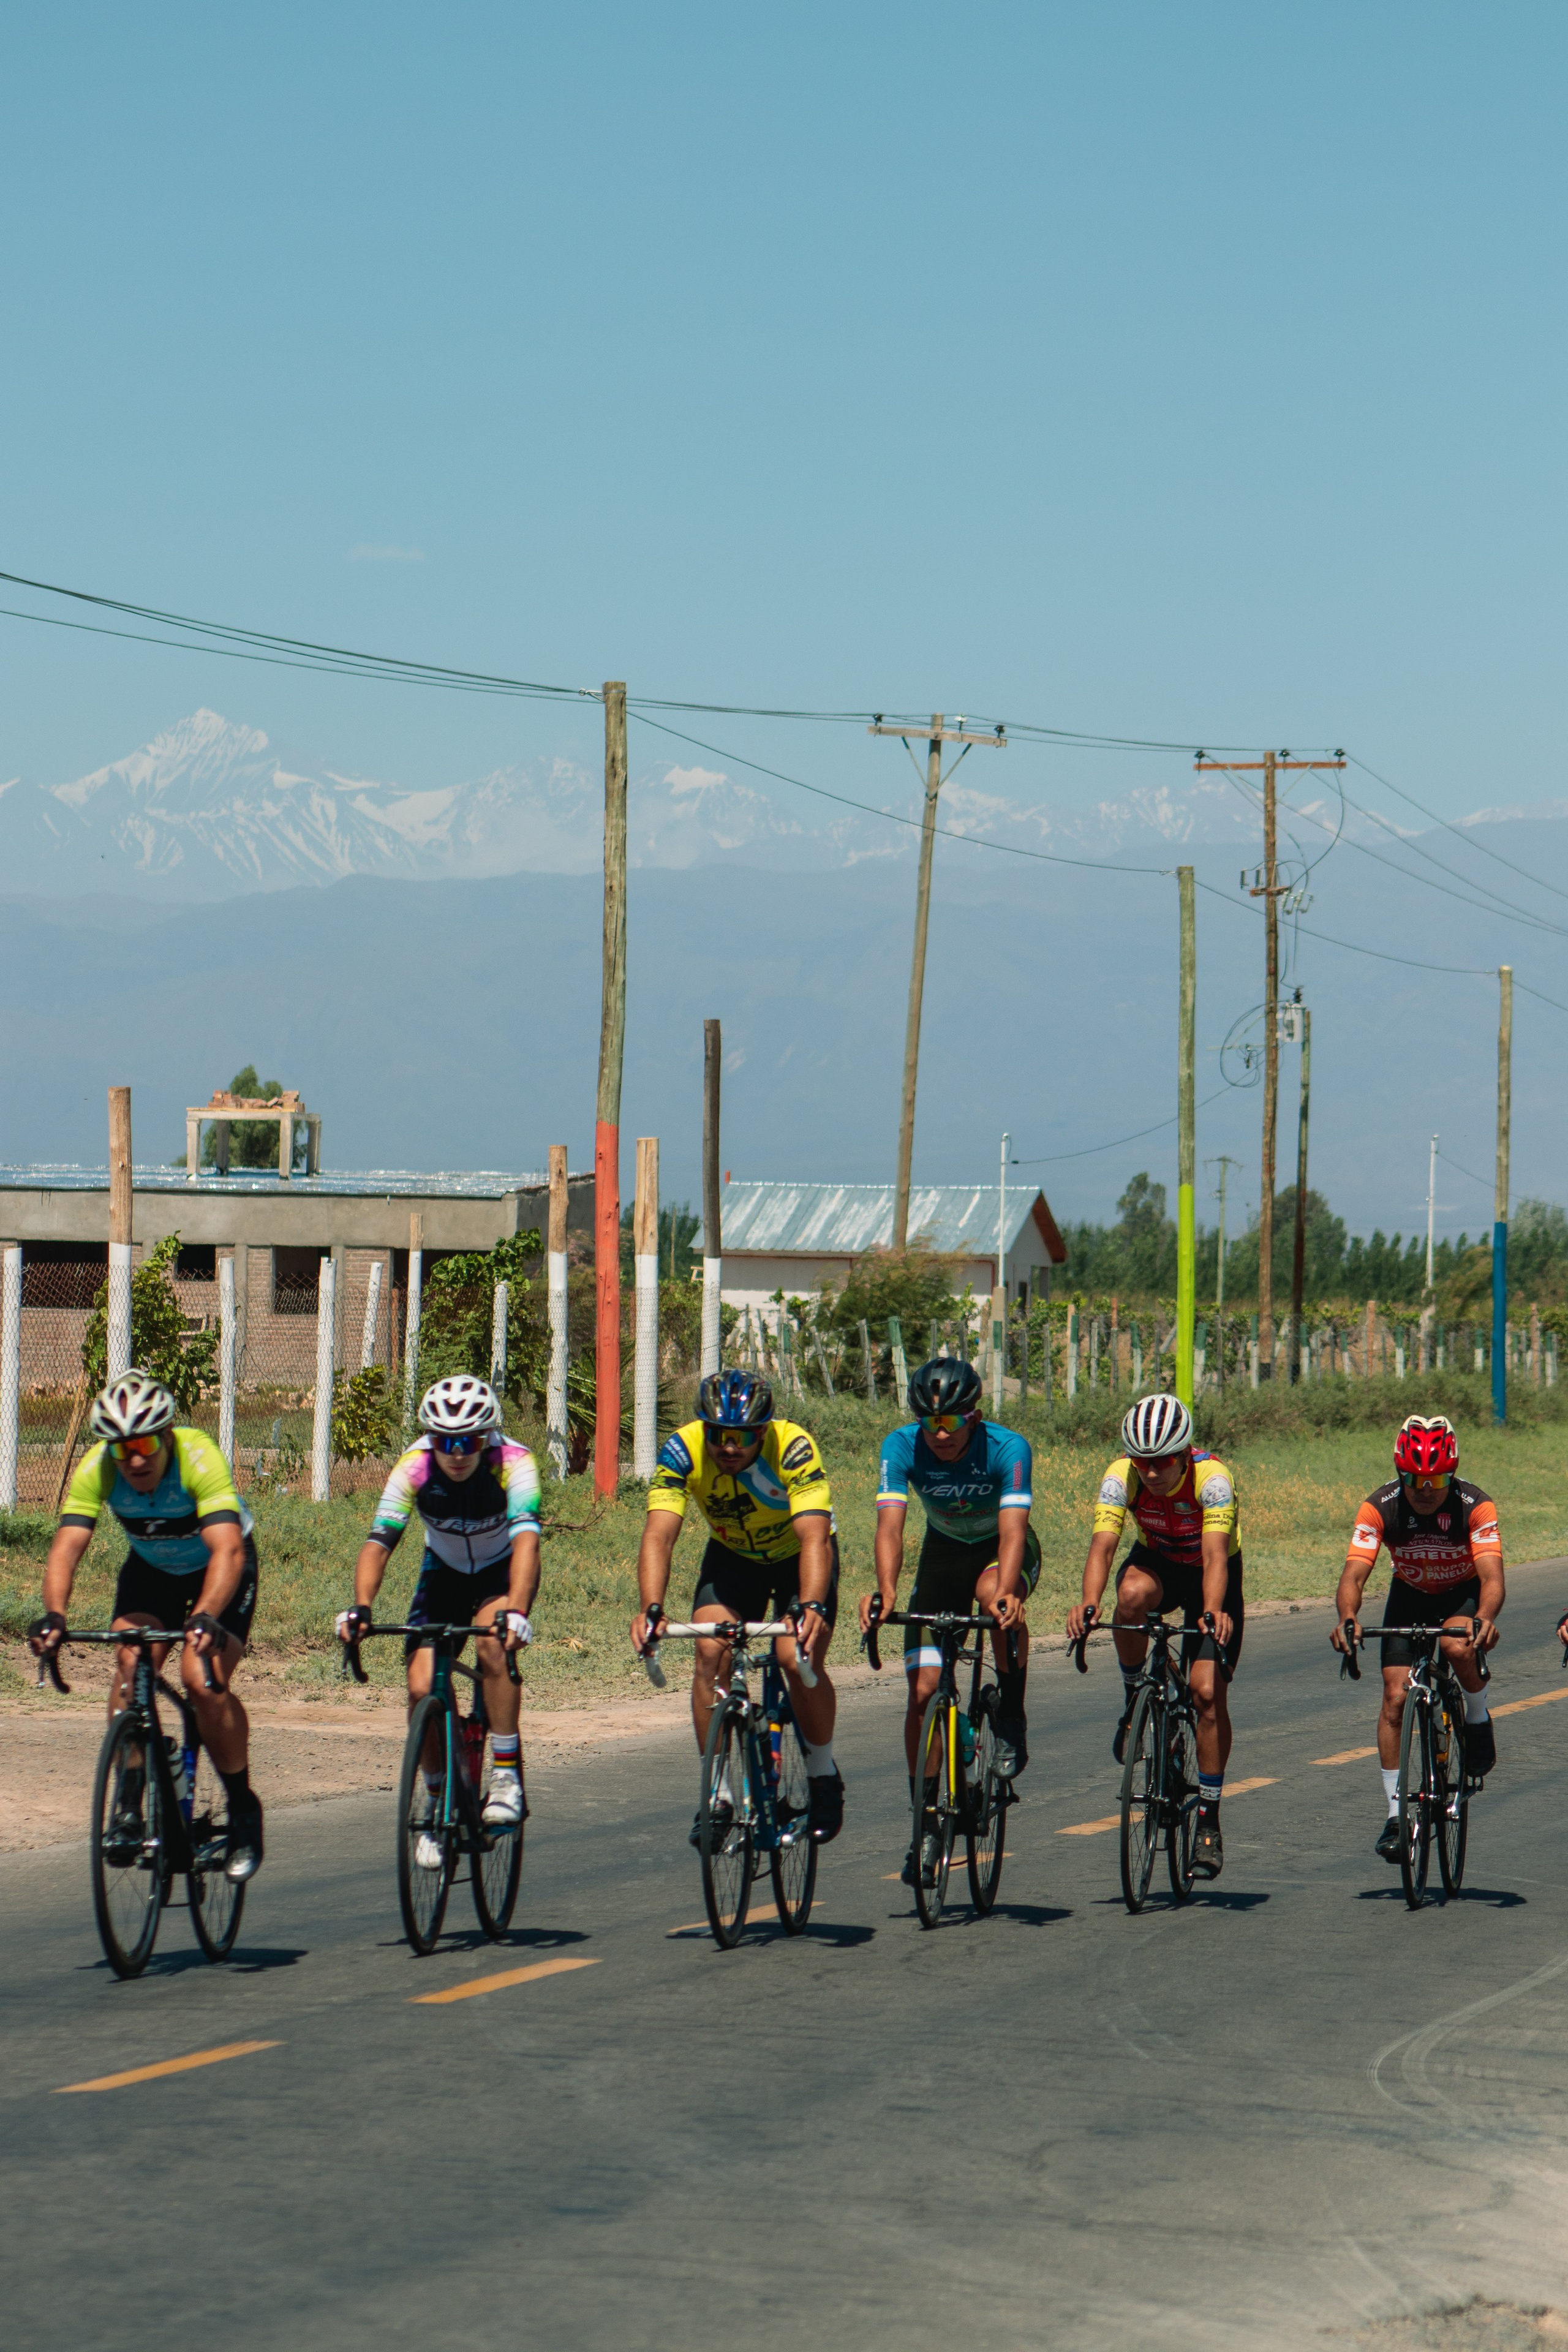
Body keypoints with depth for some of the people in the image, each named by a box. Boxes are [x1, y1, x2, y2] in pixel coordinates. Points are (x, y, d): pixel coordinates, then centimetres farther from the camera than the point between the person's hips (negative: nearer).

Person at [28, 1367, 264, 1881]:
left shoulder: (199, 1458, -35)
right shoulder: (96, 1469, -25)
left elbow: (229, 1550, -45)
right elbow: (66, 1547, -32)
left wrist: (206, 1617, -61)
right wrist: (54, 1615, -49)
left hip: (218, 1570, -3)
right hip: (152, 1568, 3)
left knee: (204, 1682, -22)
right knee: (131, 1664, -23)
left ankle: (243, 1809, -3)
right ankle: (129, 1797, -12)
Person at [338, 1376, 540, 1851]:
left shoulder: (513, 1463, -31)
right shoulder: (415, 1466, -25)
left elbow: (526, 1540, -43)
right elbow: (378, 1542, -31)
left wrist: (515, 1611, -60)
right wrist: (360, 1607, -48)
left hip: (502, 1572, -2)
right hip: (444, 1573, 3)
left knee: (492, 1644, -33)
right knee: (421, 1688, -14)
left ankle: (507, 1776, -22)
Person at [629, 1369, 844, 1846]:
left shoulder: (793, 1448, -34)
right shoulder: (682, 1451, -28)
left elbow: (815, 1537, -44)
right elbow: (659, 1535, -36)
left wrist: (812, 1607, -61)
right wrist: (651, 1608, -53)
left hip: (797, 1555, -2)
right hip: (733, 1555, 2)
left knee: (799, 1659, -22)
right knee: (711, 1653, -20)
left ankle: (824, 1777, 4)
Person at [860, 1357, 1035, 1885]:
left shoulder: (1007, 1448, -30)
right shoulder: (901, 1448, -24)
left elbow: (1012, 1531, -39)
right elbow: (891, 1526, -33)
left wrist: (1005, 1593, -58)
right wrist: (886, 1591, -51)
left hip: (1001, 1551, -2)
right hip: (944, 1551, 2)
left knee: (993, 1593, -39)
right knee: (923, 1690, -9)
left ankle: (1012, 1718, -18)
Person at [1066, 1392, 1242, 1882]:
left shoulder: (1211, 1478, -33)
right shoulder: (1120, 1478, -25)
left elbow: (1215, 1556, -43)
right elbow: (1103, 1545, -35)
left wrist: (1212, 1613, -61)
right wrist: (1089, 1602, -53)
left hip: (1213, 1576, -2)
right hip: (1158, 1561, 2)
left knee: (1208, 1691, -15)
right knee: (1133, 1593, -36)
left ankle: (1208, 1820, -2)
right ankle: (1134, 1698, -11)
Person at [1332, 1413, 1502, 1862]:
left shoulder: (1475, 1506, -29)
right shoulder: (1381, 1507, -25)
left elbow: (1491, 1575, -39)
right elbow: (1354, 1573, -32)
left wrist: (1486, 1619, -60)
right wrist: (1347, 1616, -54)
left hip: (1464, 1594, -2)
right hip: (1410, 1595, 2)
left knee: (1457, 1647, -36)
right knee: (1395, 1695, -13)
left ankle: (1478, 1720, -4)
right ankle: (1395, 1813, -4)